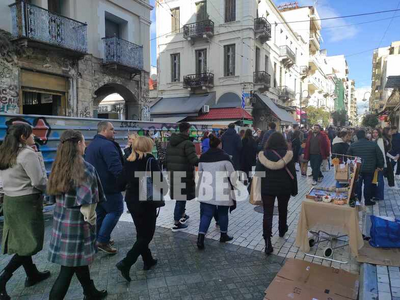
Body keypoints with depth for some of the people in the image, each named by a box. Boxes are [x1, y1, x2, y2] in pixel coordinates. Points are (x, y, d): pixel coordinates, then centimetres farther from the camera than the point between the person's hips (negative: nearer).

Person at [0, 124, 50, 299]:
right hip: (27, 202, -9)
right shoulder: (28, 154, -18)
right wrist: (49, 188, -1)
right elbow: (39, 182, -20)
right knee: (29, 243, 3)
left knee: (21, 241, 17)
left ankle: (32, 275, 31)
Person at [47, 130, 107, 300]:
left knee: (79, 260, 22)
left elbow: (53, 196, 9)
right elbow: (89, 200, -18)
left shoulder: (58, 167, 3)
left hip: (61, 220, 8)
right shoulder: (86, 169, -19)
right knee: (69, 267, 5)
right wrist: (90, 218, -5)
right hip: (78, 222, -8)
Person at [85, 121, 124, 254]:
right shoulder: (107, 145, -19)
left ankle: (98, 239, 24)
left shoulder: (91, 145, 15)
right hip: (107, 186, -10)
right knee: (116, 210, -2)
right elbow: (116, 167, -27)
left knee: (100, 212, 16)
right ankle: (102, 240, -3)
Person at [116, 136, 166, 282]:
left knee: (141, 233, 20)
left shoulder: (129, 161, 3)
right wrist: (163, 191, 1)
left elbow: (120, 184, 2)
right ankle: (126, 263, -4)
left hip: (131, 201, 7)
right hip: (146, 202, -6)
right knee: (146, 235, 5)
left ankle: (148, 260, 32)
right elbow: (159, 182, -19)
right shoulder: (150, 161, -13)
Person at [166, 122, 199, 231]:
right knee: (181, 197, 1)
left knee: (179, 196, 22)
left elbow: (167, 158, 15)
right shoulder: (187, 143, -14)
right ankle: (176, 223, 7)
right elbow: (194, 160, -22)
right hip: (184, 174, -8)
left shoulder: (170, 142, 11)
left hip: (173, 173, 8)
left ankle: (182, 215, 38)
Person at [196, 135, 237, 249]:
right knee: (223, 213, 15)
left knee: (206, 214, 6)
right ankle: (223, 235, 29)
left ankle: (200, 238, -5)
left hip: (206, 190, 3)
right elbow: (232, 174, -9)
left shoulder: (203, 157, 3)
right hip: (222, 190, -3)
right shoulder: (224, 156, -11)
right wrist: (236, 185, 6)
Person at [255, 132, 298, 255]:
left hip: (267, 188, -1)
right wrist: (294, 189, 6)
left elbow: (258, 173, -4)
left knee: (267, 214, 0)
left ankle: (267, 242, -8)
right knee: (283, 210, 24)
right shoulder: (288, 154, -7)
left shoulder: (263, 155, -6)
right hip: (284, 188, 1)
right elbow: (292, 173, -4)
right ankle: (282, 230, 47)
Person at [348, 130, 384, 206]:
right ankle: (368, 200, 16)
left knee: (357, 185, 9)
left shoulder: (353, 145, -3)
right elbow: (380, 156, -1)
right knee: (368, 185, 9)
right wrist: (380, 165, 10)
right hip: (370, 169, 0)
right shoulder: (373, 144, -5)